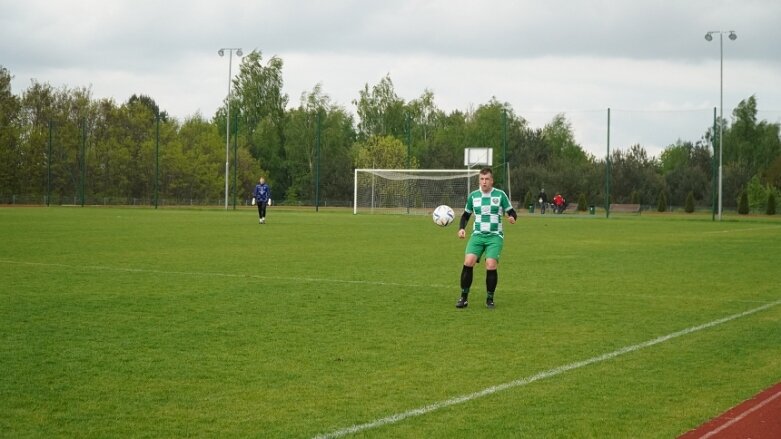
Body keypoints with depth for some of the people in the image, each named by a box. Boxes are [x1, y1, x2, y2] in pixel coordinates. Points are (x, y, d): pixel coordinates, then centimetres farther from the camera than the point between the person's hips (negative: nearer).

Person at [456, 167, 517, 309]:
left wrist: (512, 218, -19)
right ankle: (464, 298, -6)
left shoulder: (500, 195, 0)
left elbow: (511, 212, 4)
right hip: (477, 235, 2)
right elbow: (466, 215, 19)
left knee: (491, 266, -17)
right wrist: (461, 228, 2)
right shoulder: (473, 196, 7)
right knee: (468, 262, -18)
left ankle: (490, 299, 3)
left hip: (495, 236, -2)